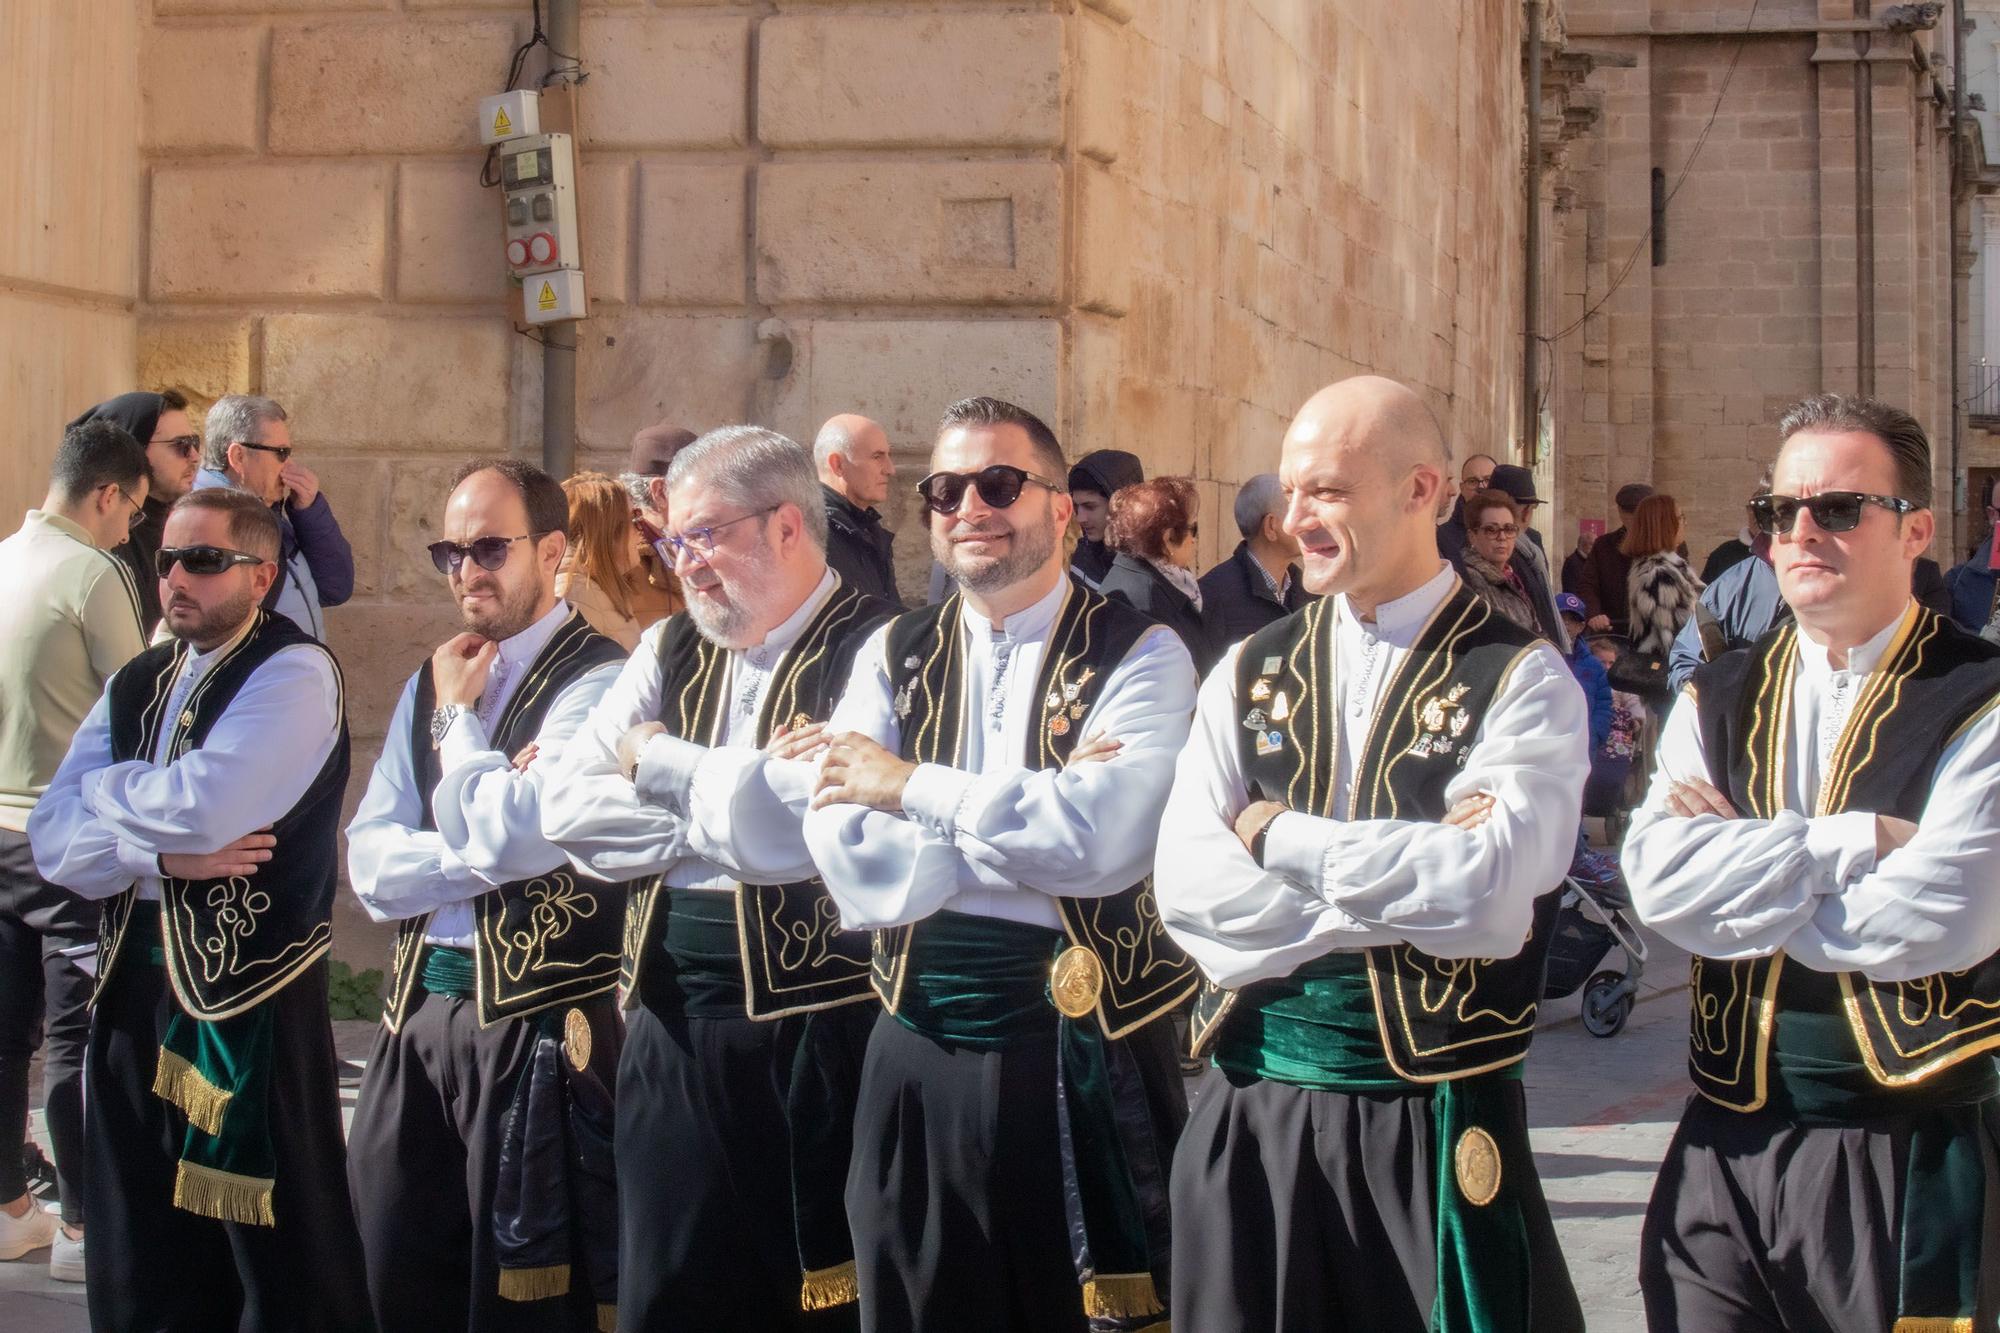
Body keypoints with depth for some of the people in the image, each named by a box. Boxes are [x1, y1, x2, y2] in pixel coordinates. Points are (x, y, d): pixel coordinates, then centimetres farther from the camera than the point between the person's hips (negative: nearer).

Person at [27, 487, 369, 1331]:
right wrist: (158, 858, -13)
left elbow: (203, 808, -23)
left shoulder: (294, 674, -8)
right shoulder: (135, 686, 14)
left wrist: (104, 789, -3)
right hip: (134, 986, 7)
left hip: (251, 997, -7)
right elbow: (52, 841, 6)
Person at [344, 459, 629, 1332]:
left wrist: (460, 716, -7)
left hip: (540, 1029, -7)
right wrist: (477, 854, -12)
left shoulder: (595, 681, -10)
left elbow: (509, 840, -21)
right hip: (420, 1009, 7)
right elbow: (371, 869, 6)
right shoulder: (428, 685, 14)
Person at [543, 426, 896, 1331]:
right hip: (671, 1034, 6)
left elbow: (791, 829, -20)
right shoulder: (670, 654, 14)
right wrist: (721, 807, -9)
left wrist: (660, 765, -5)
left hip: (817, 1039, -6)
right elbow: (566, 811, 4)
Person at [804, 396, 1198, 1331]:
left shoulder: (1138, 655, -4)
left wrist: (914, 788, -12)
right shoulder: (893, 656, 9)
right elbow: (846, 855, -5)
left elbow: (1099, 841, -20)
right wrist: (1031, 813, -14)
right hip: (920, 1048, 4)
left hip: (1083, 1046, -4)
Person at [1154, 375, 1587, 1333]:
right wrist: (1405, 892, -13)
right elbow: (1186, 890, -5)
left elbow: (1488, 892, -20)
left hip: (1434, 1128, -4)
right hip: (1250, 1116, 4)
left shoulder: (1520, 680, -5)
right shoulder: (1249, 675, 7)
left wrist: (1280, 838, -10)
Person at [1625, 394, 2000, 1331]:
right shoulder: (1716, 701, 9)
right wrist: (1859, 839, -13)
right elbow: (1658, 878, -7)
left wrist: (1741, 878, -7)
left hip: (1906, 1158, -4)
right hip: (1723, 1149, 4)